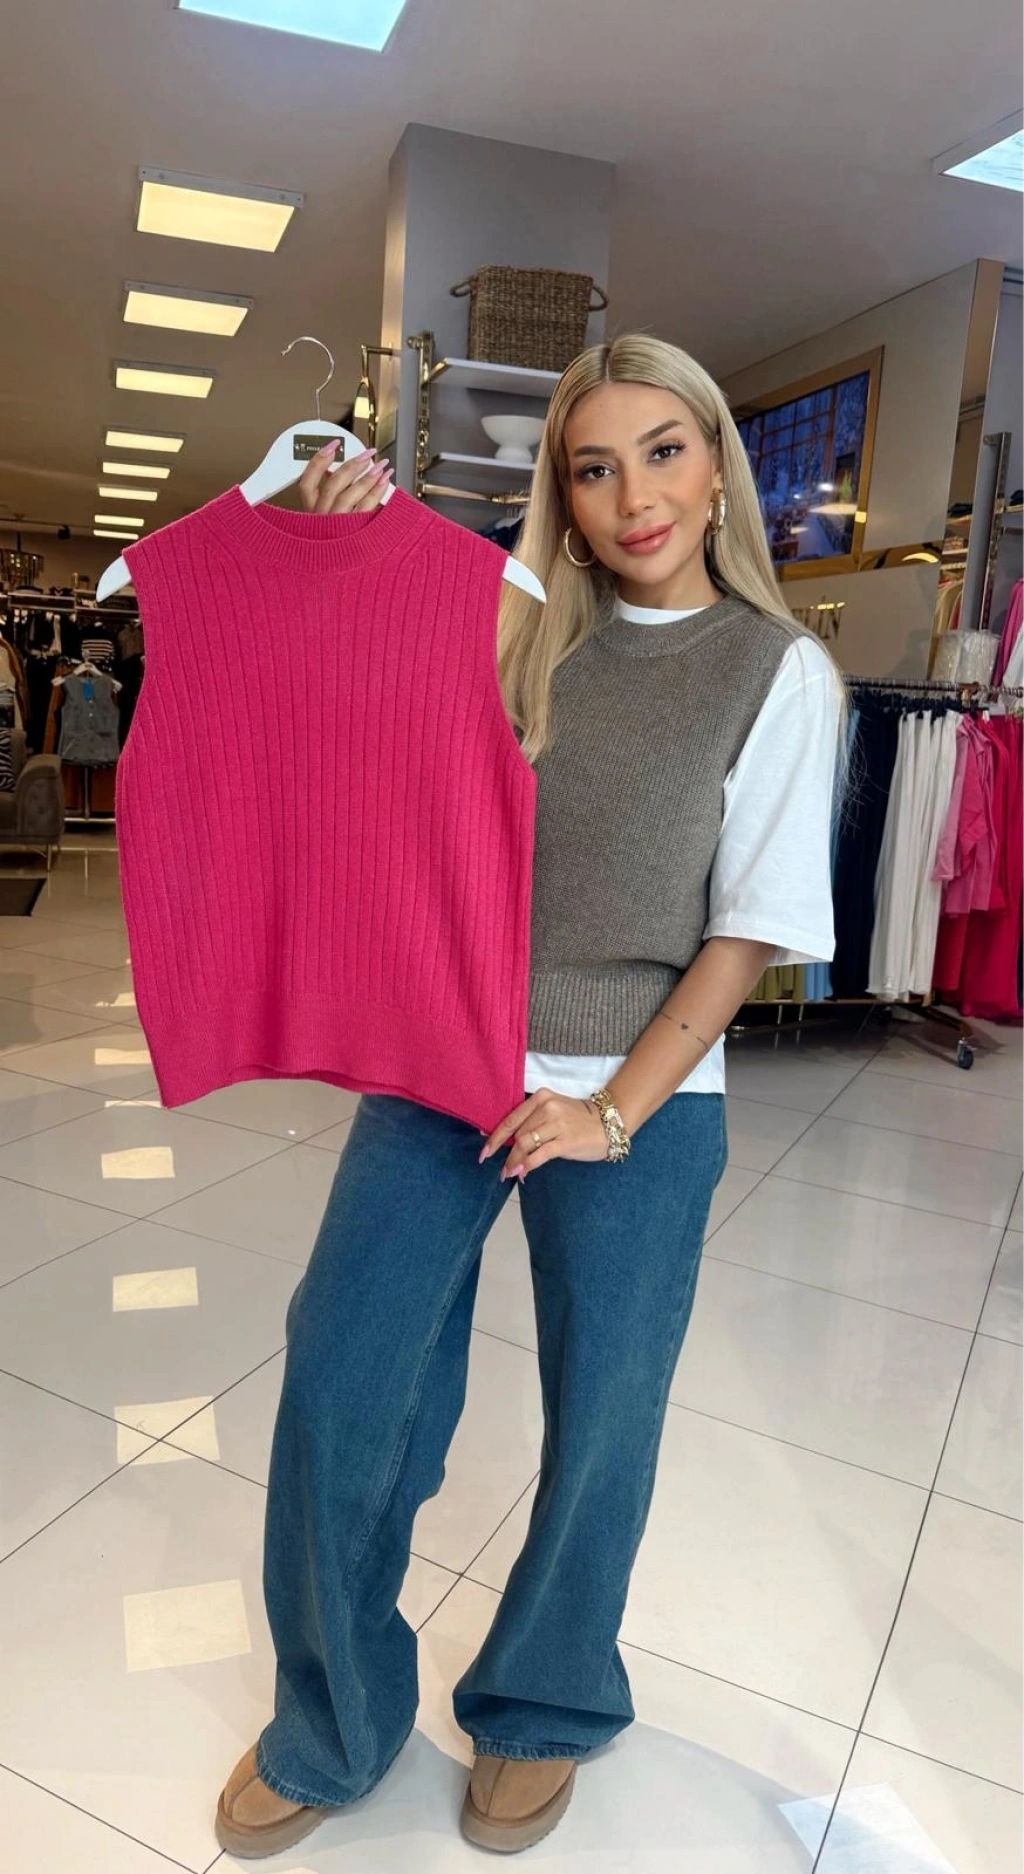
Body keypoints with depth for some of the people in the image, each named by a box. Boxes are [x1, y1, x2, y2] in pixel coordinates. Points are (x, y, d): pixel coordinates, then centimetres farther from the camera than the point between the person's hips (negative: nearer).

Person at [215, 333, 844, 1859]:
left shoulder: (781, 672, -3)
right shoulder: (509, 630, 4)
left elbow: (751, 932, -5)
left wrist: (615, 1109, -10)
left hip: (639, 1103, -2)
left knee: (600, 1424, 12)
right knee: (336, 1388, 4)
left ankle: (543, 1707, 42)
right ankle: (331, 1728, 31)